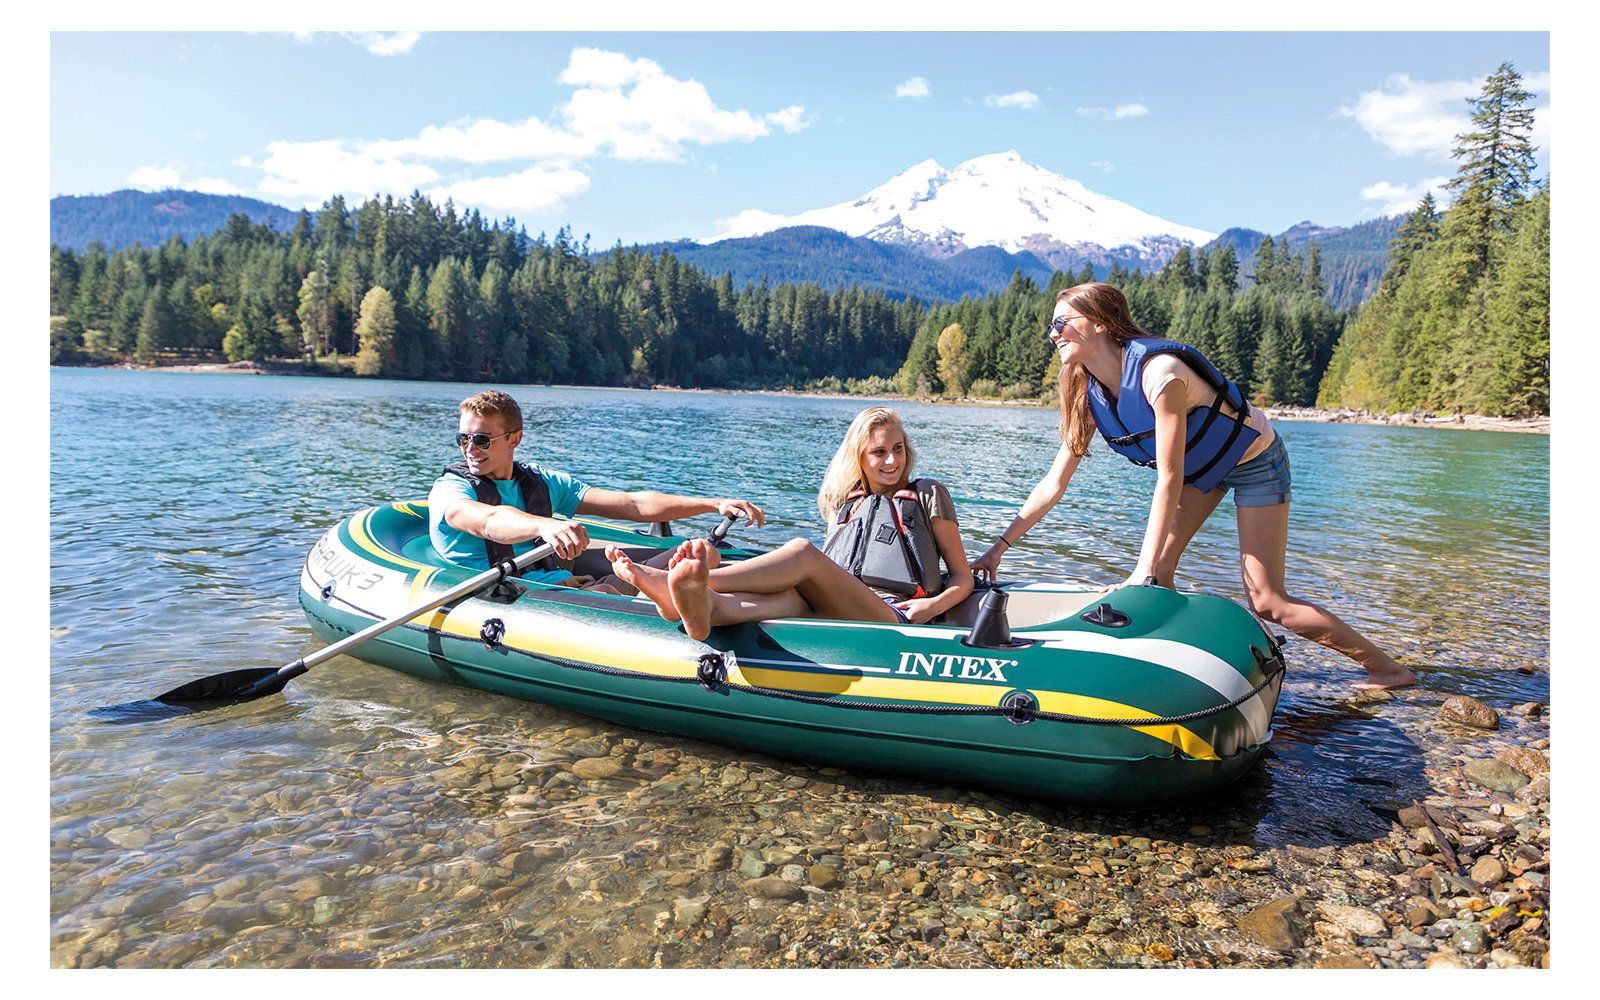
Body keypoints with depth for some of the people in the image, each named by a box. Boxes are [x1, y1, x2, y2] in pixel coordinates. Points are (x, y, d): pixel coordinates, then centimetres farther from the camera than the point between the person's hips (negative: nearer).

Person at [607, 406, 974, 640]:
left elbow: (962, 576, 17)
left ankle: (674, 582, -47)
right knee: (795, 599, -36)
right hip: (837, 613, 4)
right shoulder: (844, 503, 27)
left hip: (896, 620, -3)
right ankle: (705, 607, -67)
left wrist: (934, 604, -5)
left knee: (802, 551, -30)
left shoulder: (928, 494, 17)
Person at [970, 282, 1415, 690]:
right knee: (1159, 569, -9)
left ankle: (1385, 667, 8)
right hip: (1200, 463, 7)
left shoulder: (1158, 372, -35)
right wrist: (999, 547, -14)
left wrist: (1142, 572, -34)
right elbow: (1055, 482, -10)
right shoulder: (1088, 392, -12)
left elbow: (1169, 481, -34)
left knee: (1264, 599, -8)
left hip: (1254, 460, -7)